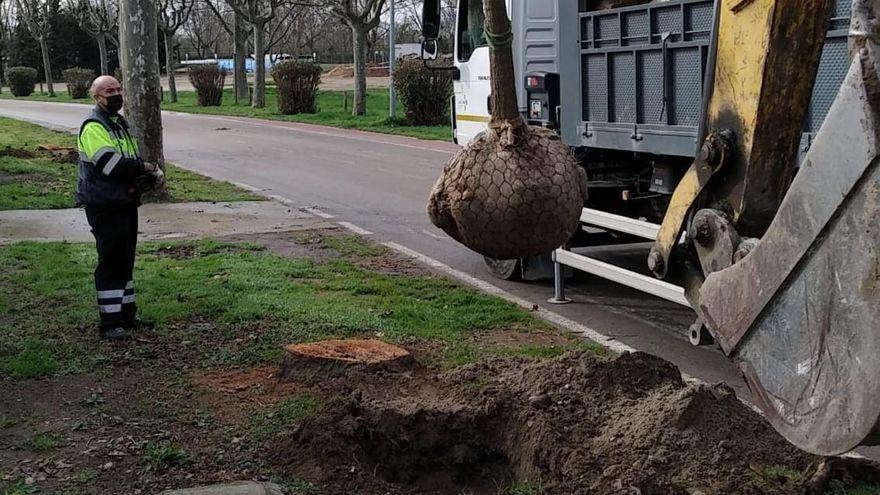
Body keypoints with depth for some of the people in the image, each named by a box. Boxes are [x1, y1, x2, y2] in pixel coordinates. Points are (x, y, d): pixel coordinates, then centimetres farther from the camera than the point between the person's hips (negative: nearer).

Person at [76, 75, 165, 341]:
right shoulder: (93, 127, -13)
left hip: (125, 203, 9)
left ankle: (127, 314, 25)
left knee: (125, 261, 15)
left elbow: (134, 159, 22)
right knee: (110, 263, -7)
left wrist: (151, 174, 0)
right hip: (105, 207, -9)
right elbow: (111, 164, -25)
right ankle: (109, 323, -2)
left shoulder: (119, 123, 18)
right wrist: (146, 168, -15)